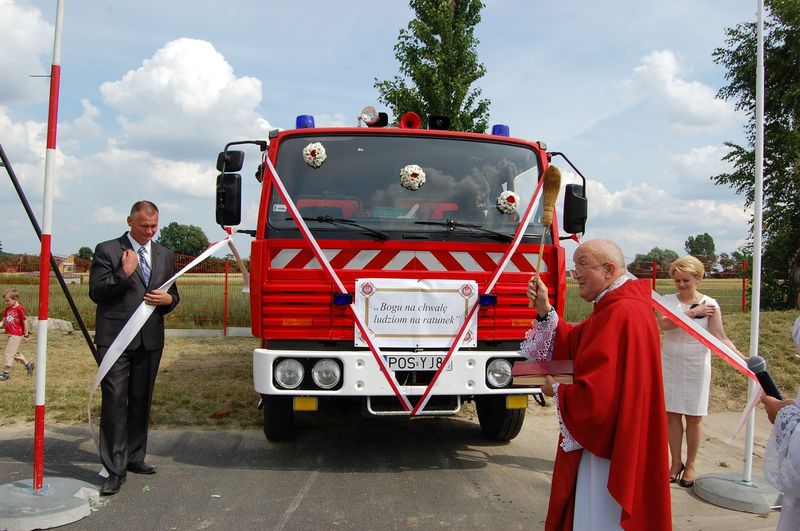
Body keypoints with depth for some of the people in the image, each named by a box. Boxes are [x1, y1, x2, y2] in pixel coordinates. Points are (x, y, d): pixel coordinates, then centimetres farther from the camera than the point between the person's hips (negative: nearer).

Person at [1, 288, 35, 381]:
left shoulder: (19, 309, -14)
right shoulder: (7, 309, 9)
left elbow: (25, 322, -11)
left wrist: (26, 335, -9)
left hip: (16, 335, -9)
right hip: (10, 334, 9)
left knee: (9, 353, -8)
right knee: (15, 352, 19)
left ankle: (5, 373, -2)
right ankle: (28, 364, 34)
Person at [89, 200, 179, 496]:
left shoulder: (165, 256, 14)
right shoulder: (107, 250, 0)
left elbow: (172, 295, 21)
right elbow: (96, 292, -5)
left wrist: (167, 299, -2)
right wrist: (125, 274, -16)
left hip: (150, 339, 5)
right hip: (115, 338, -5)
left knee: (141, 401, 13)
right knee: (115, 401, -7)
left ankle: (134, 458, 25)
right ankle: (115, 470, -4)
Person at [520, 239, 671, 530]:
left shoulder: (622, 314, -26)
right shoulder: (614, 307, 10)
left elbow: (596, 396, -30)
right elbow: (574, 346, 11)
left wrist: (557, 390, -12)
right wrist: (545, 310, 0)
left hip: (609, 450, -10)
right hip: (605, 438, 10)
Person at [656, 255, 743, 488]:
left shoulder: (710, 305, -4)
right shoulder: (668, 300, -1)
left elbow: (720, 337, -12)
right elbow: (664, 323, -21)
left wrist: (741, 357, -26)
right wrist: (694, 312, -20)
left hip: (696, 367, -1)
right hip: (670, 365, 1)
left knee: (693, 417, 6)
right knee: (672, 414, 6)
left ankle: (691, 464, 21)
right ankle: (676, 462, 20)